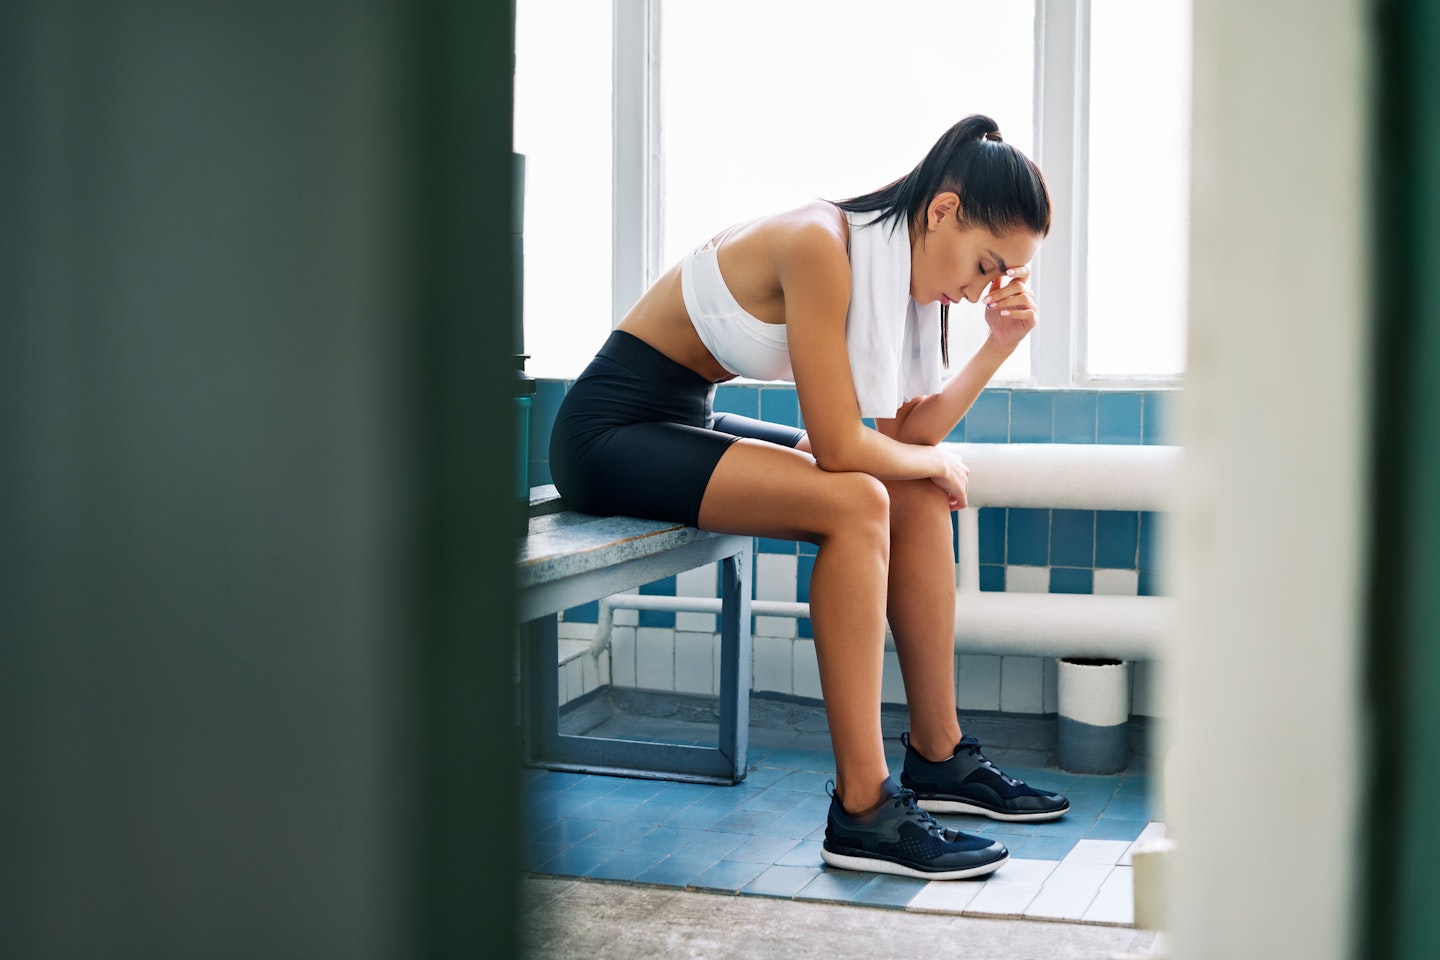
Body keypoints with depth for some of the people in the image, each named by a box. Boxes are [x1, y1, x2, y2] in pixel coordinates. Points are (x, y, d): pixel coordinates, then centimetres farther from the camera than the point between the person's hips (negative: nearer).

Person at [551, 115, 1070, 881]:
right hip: (612, 429, -9)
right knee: (855, 504, -26)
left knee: (916, 496, 2)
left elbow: (903, 432, 3)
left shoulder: (891, 265, 4)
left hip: (687, 424, 10)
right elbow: (840, 447, -25)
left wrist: (998, 345, -6)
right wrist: (935, 460, -7)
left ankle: (937, 758, 10)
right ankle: (863, 812, -23)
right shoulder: (820, 247, -25)